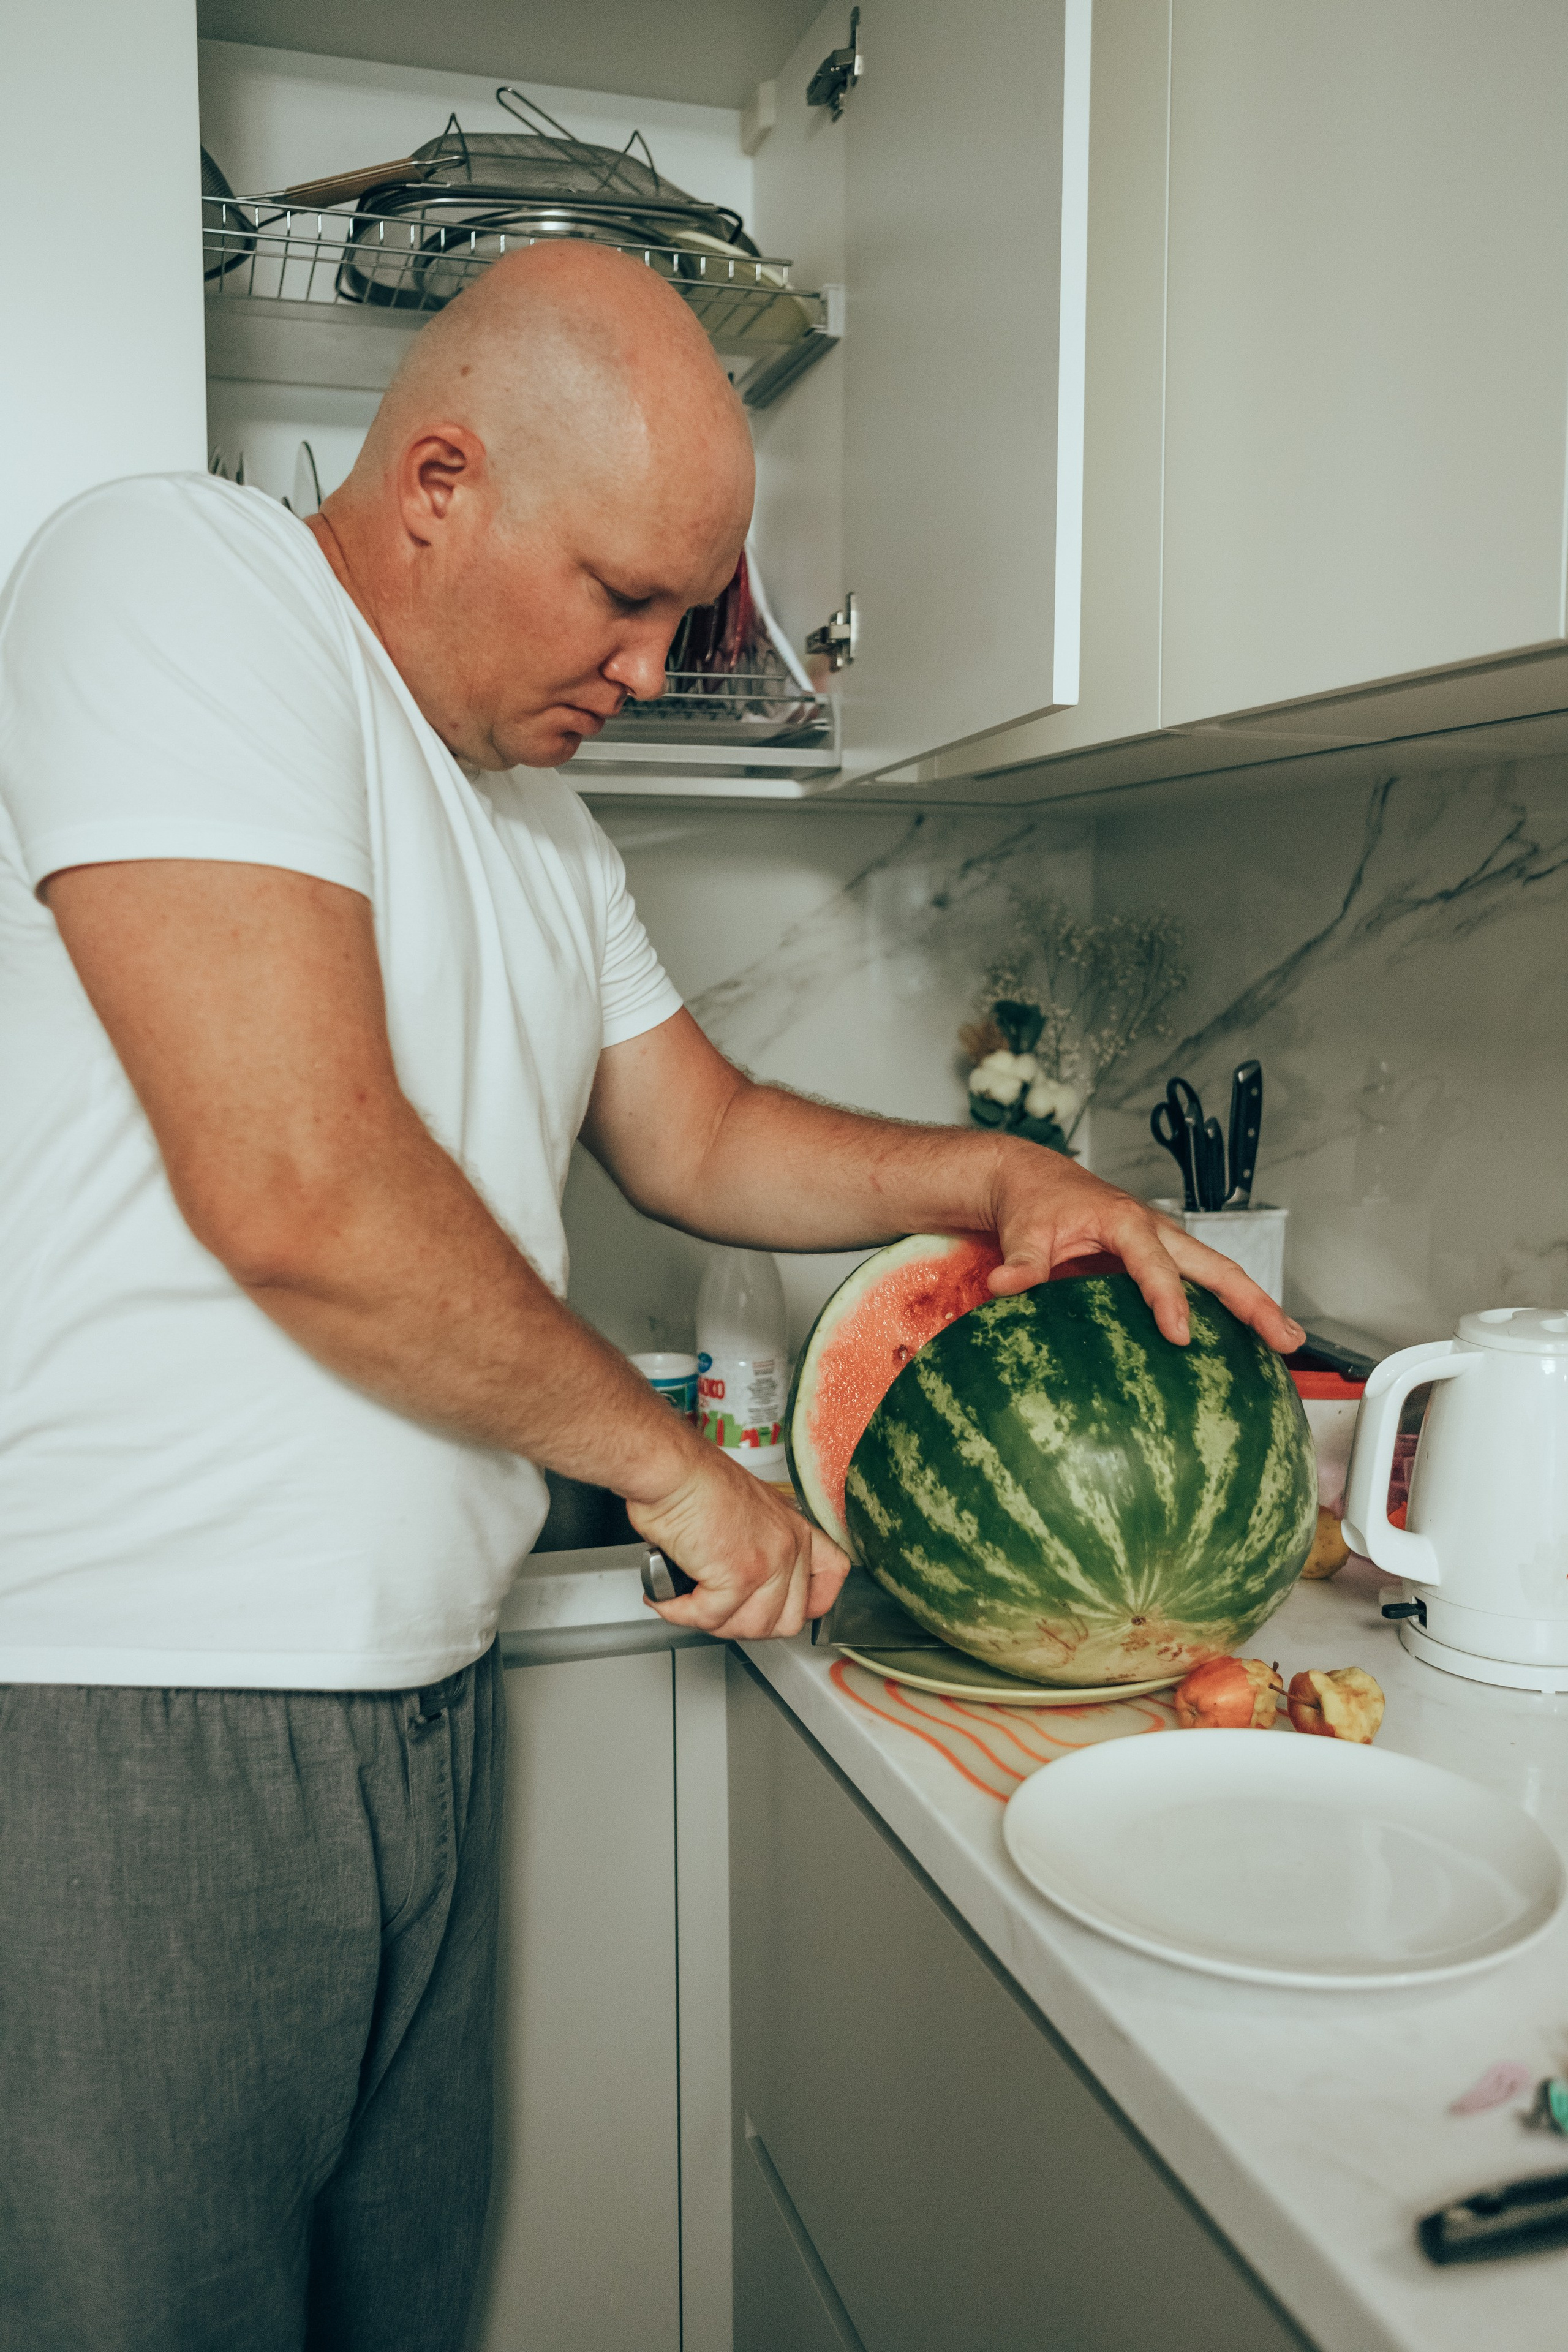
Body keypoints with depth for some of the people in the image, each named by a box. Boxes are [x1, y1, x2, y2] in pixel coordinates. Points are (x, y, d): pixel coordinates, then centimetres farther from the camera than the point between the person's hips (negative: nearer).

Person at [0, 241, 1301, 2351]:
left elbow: (700, 1138, 23)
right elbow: (294, 1189, -23)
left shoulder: (533, 807, 16)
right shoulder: (172, 577, -12)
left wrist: (995, 1180, 5)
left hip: (413, 1700, 8)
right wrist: (674, 1461, -10)